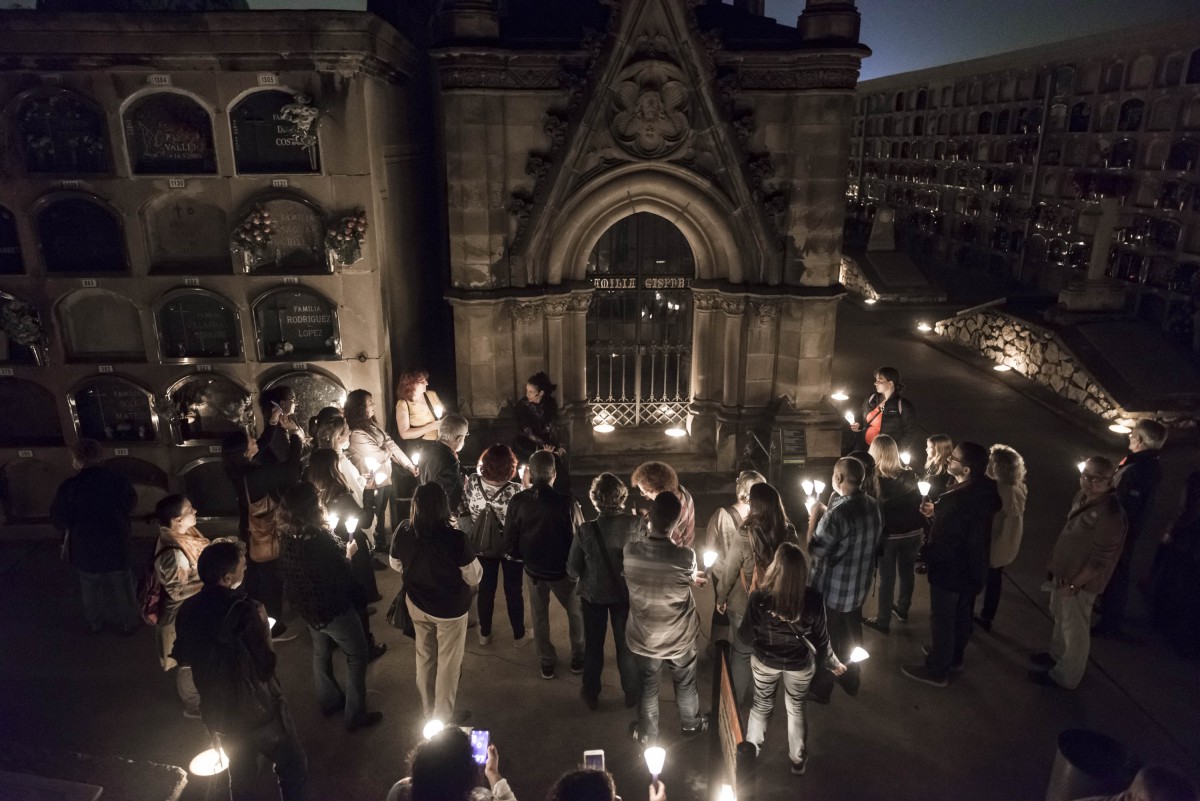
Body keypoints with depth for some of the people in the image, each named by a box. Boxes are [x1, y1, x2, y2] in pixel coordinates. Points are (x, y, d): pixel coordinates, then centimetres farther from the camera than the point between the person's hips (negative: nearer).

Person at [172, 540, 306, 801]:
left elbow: (182, 657, 9)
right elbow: (265, 669, -25)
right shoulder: (244, 611, -29)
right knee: (293, 766, 14)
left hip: (218, 711, 7)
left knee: (240, 772, 24)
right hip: (258, 710, -6)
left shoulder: (188, 609, -8)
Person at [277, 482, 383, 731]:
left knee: (321, 653, 27)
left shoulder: (286, 538, -10)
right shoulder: (322, 539, -32)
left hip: (307, 607, 7)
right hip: (333, 607, -7)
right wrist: (348, 553, -3)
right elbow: (344, 575, -22)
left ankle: (329, 701, 46)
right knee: (357, 655, 11)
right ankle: (355, 715, 18)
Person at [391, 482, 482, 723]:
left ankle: (428, 712, 42)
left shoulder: (403, 532, -18)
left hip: (417, 604, 4)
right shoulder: (455, 538, -31)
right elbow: (474, 577, -18)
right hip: (450, 609, -4)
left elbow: (396, 566, 1)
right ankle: (442, 719, 31)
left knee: (424, 657, 25)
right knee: (448, 664, 16)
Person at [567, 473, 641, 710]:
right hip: (625, 593, 1)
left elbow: (573, 570, -16)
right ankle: (631, 693, 39)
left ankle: (591, 695, 39)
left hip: (594, 595, -1)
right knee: (626, 644, 22)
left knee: (593, 645, 21)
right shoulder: (636, 525, -24)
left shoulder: (585, 530, -28)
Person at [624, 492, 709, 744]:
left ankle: (647, 734, 47)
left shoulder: (630, 550, -23)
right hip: (679, 639, -1)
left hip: (644, 638, 1)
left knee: (648, 688, 26)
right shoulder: (685, 557, -30)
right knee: (685, 685, 28)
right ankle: (691, 724, 53)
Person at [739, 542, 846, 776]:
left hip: (765, 662, 0)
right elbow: (820, 639, -11)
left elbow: (746, 634, -15)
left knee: (761, 706, 26)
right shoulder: (813, 599, -26)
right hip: (799, 664, 0)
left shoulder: (760, 597, -29)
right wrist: (833, 663, 8)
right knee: (796, 709, 27)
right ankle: (798, 760, 45)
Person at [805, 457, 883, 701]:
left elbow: (814, 550, -24)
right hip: (859, 585, 7)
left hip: (833, 589, -7)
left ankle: (820, 688, 30)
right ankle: (851, 679, 45)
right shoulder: (873, 506, -5)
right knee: (851, 633, 25)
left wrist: (814, 517, -12)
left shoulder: (839, 513, -32)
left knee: (826, 638, 12)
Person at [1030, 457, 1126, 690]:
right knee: (1060, 616, 28)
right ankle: (1056, 654, 52)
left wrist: (1074, 585, -18)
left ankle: (1065, 676, 31)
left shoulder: (1110, 514, -32)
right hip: (1064, 572, 9)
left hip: (1080, 582, -8)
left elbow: (1099, 561, -26)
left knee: (1074, 629, 12)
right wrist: (1056, 564, 12)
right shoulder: (1083, 497, -4)